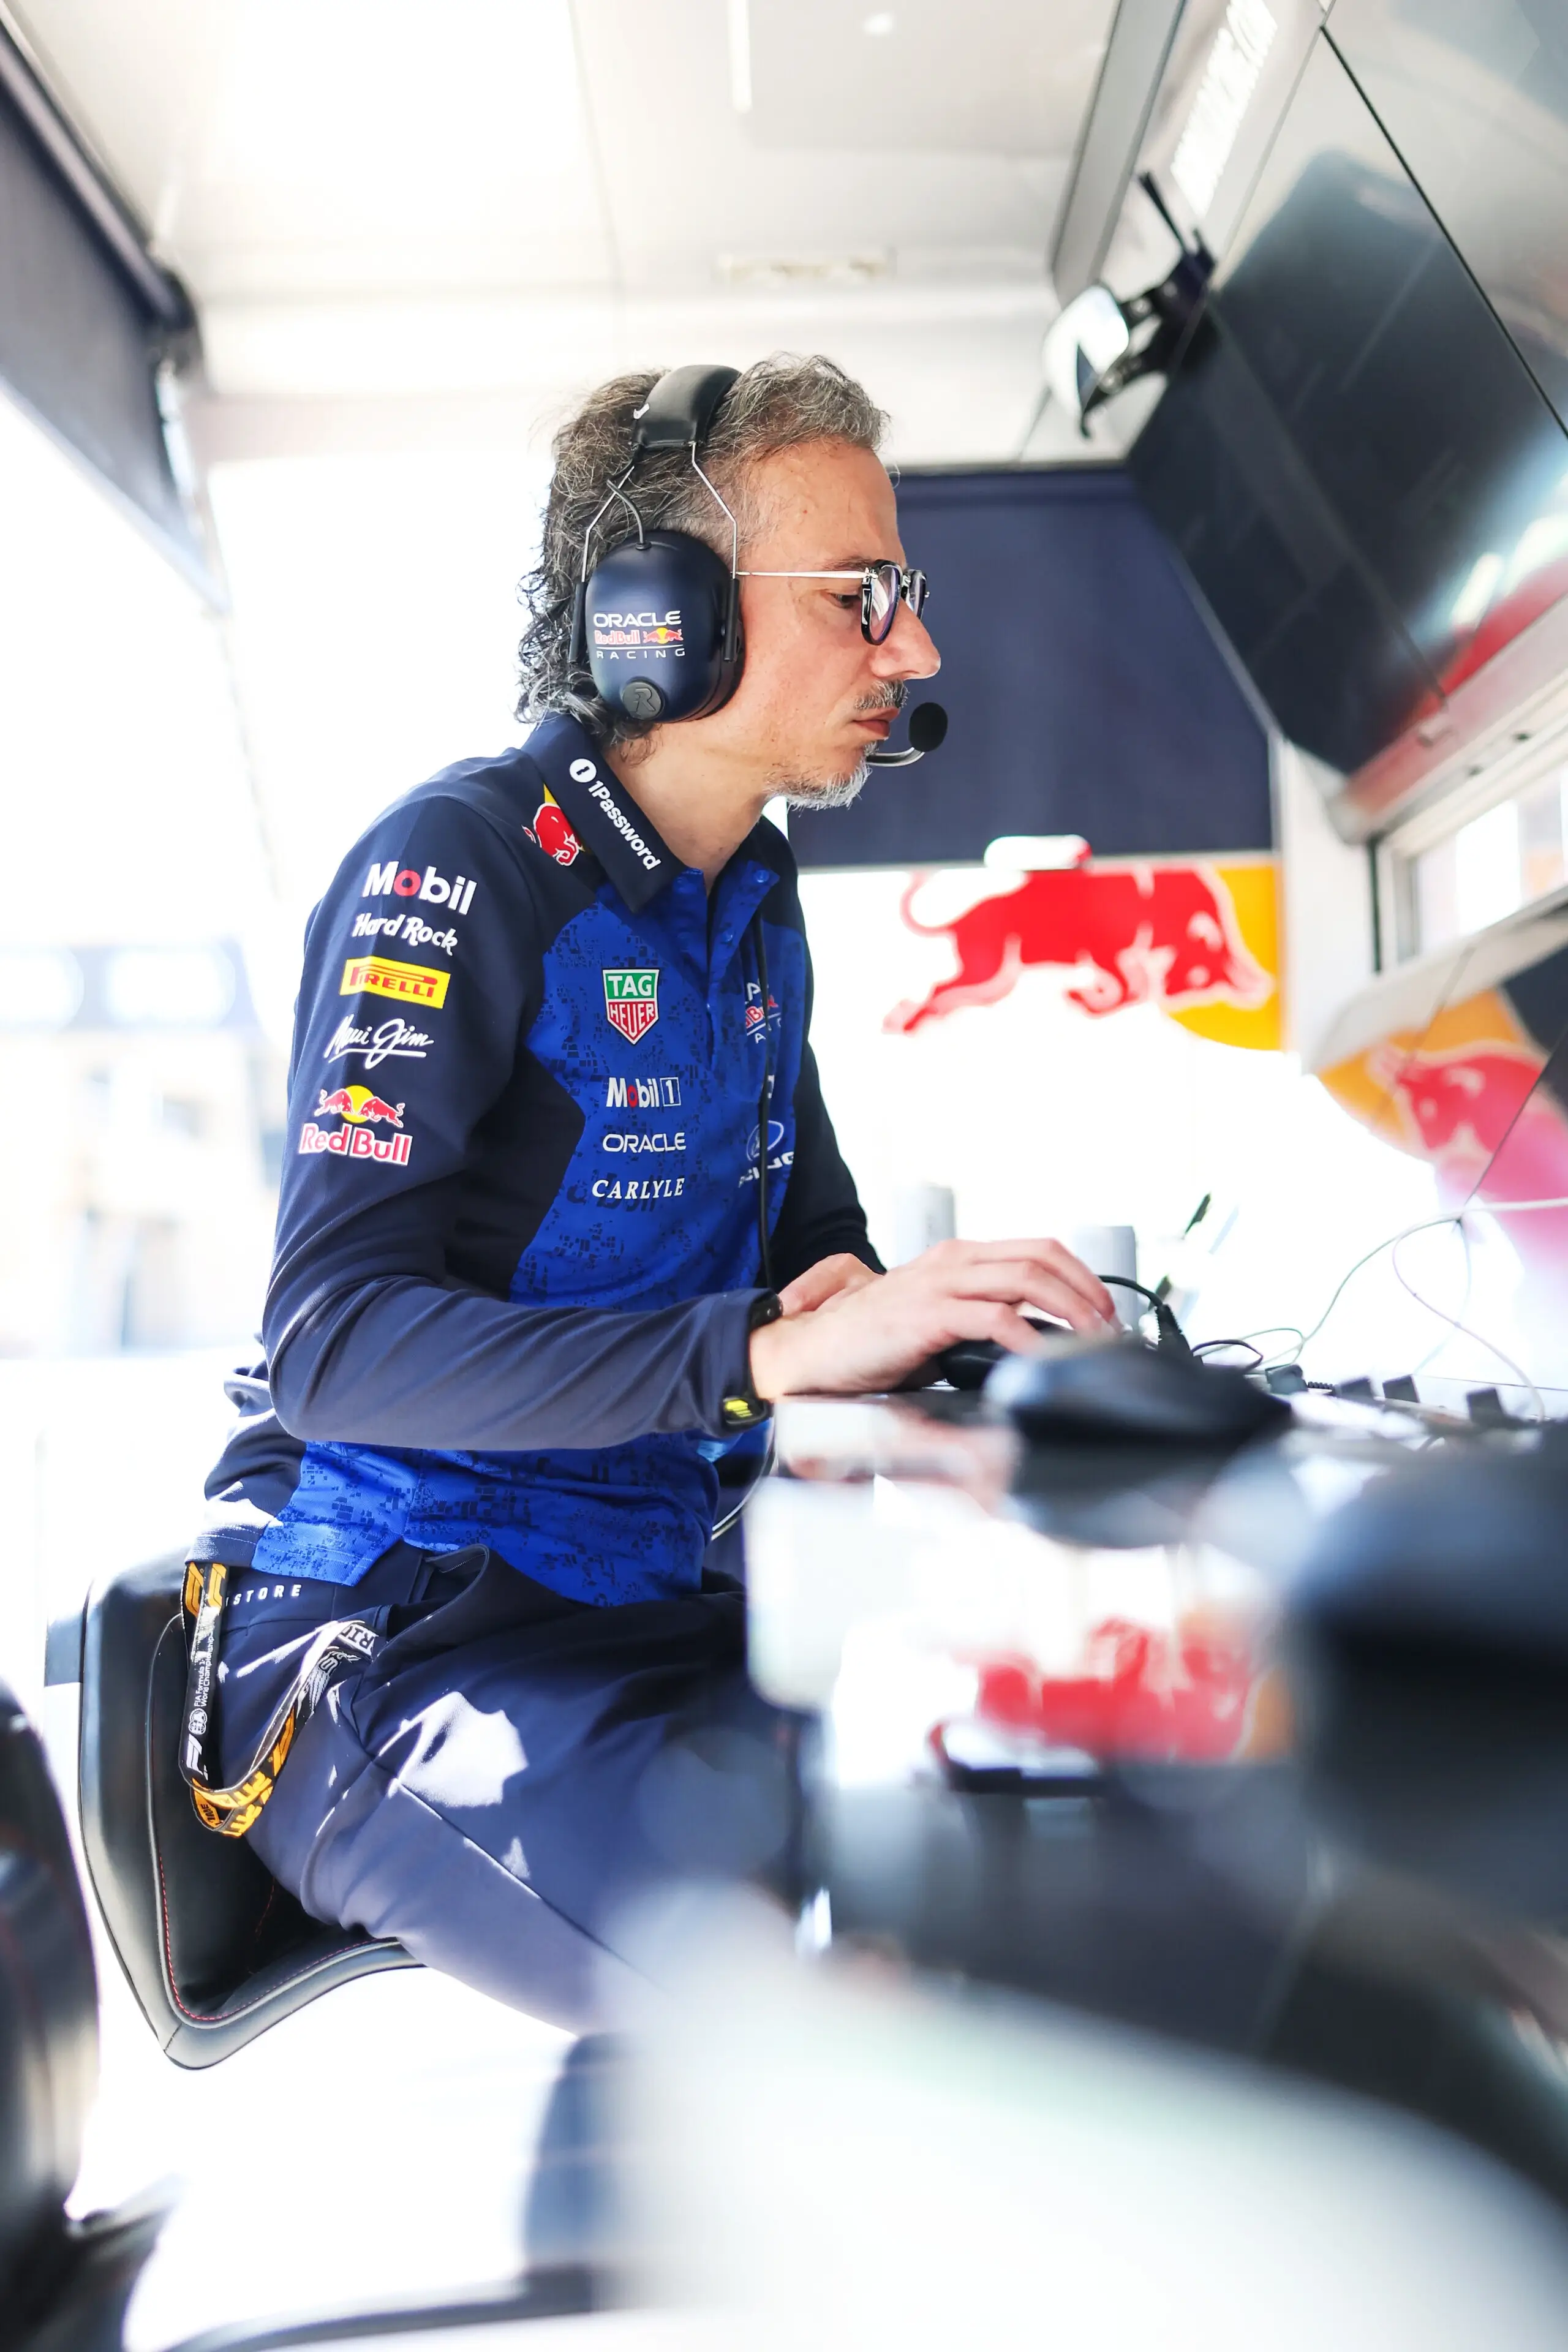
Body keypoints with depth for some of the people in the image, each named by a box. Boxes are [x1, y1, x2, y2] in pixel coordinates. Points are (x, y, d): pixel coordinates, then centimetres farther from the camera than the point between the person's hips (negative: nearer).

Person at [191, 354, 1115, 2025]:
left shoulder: (754, 910, 14)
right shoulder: (459, 864, -13)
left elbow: (814, 1231, 23)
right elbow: (333, 1338, -23)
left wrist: (901, 1311, -3)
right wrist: (770, 1350, -34)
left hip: (652, 1612, 8)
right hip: (383, 1636, -8)